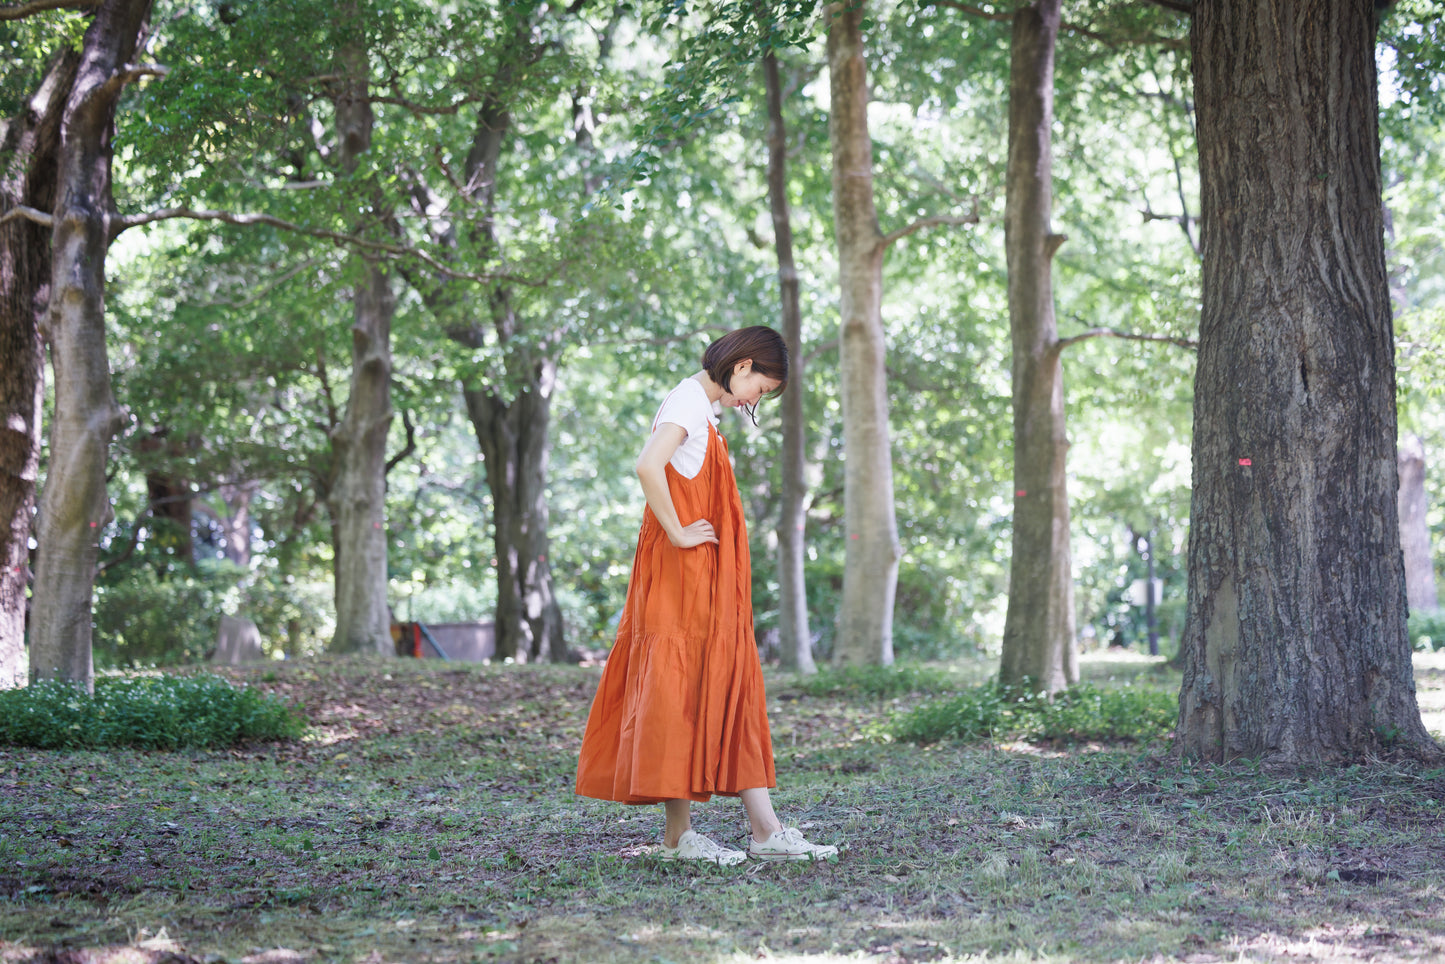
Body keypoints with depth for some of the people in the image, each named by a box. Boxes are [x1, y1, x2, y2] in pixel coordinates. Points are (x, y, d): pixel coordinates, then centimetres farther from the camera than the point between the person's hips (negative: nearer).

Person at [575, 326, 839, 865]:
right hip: (683, 570, -10)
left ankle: (765, 829, 6)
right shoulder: (690, 400, -12)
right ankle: (678, 834, -1)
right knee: (680, 692, -6)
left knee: (731, 692, 6)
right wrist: (677, 533, -20)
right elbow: (648, 467, -27)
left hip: (709, 578, 10)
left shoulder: (703, 405, 18)